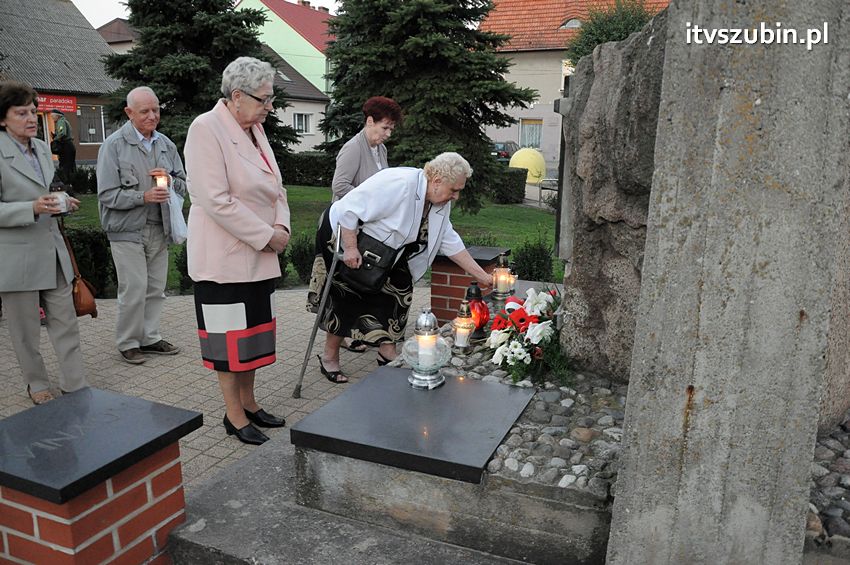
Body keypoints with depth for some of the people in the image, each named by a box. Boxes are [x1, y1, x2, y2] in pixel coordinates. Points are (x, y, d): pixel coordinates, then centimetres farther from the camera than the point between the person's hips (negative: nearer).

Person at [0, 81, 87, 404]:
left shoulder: (42, 148, 11)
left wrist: (62, 203, 5)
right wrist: (33, 209, -26)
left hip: (52, 251, 6)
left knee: (65, 322, 7)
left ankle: (76, 387, 13)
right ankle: (37, 385, 25)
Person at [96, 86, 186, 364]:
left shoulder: (166, 144, 9)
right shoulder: (114, 145, -7)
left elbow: (184, 184, 15)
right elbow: (107, 195, -10)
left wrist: (170, 181, -7)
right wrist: (144, 197, -22)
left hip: (159, 229, 5)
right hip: (127, 230, -5)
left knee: (156, 289, 11)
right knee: (134, 290, -4)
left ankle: (149, 338, 24)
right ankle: (128, 343, 13)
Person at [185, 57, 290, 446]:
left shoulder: (254, 130, 11)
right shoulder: (206, 129, -14)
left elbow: (275, 186, 16)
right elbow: (216, 201, -21)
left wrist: (281, 227, -3)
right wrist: (266, 236, -17)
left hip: (258, 256, 8)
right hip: (224, 258, -8)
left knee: (254, 333, 15)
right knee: (230, 338, 3)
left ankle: (248, 403, 30)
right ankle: (234, 416, 18)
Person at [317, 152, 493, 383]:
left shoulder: (440, 204, -6)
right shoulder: (397, 184, -34)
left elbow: (450, 242, 0)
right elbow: (349, 209, -32)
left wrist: (481, 275, -3)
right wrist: (350, 249, -32)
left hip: (380, 249, 8)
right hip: (343, 232, -8)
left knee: (399, 289, 1)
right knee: (348, 299, -4)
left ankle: (387, 352, 13)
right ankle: (329, 358, 11)